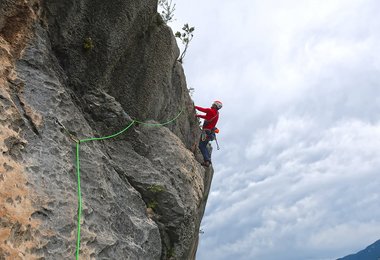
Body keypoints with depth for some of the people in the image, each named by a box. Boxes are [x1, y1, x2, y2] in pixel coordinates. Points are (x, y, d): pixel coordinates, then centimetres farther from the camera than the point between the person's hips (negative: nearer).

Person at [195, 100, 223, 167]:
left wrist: (195, 106, 16)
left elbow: (202, 109, -1)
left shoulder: (211, 111, -10)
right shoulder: (216, 114, 16)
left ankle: (206, 161, -16)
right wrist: (198, 115, 27)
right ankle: (209, 159, 12)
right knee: (204, 146, 18)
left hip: (206, 131, -9)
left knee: (201, 146, -9)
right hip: (210, 132, 9)